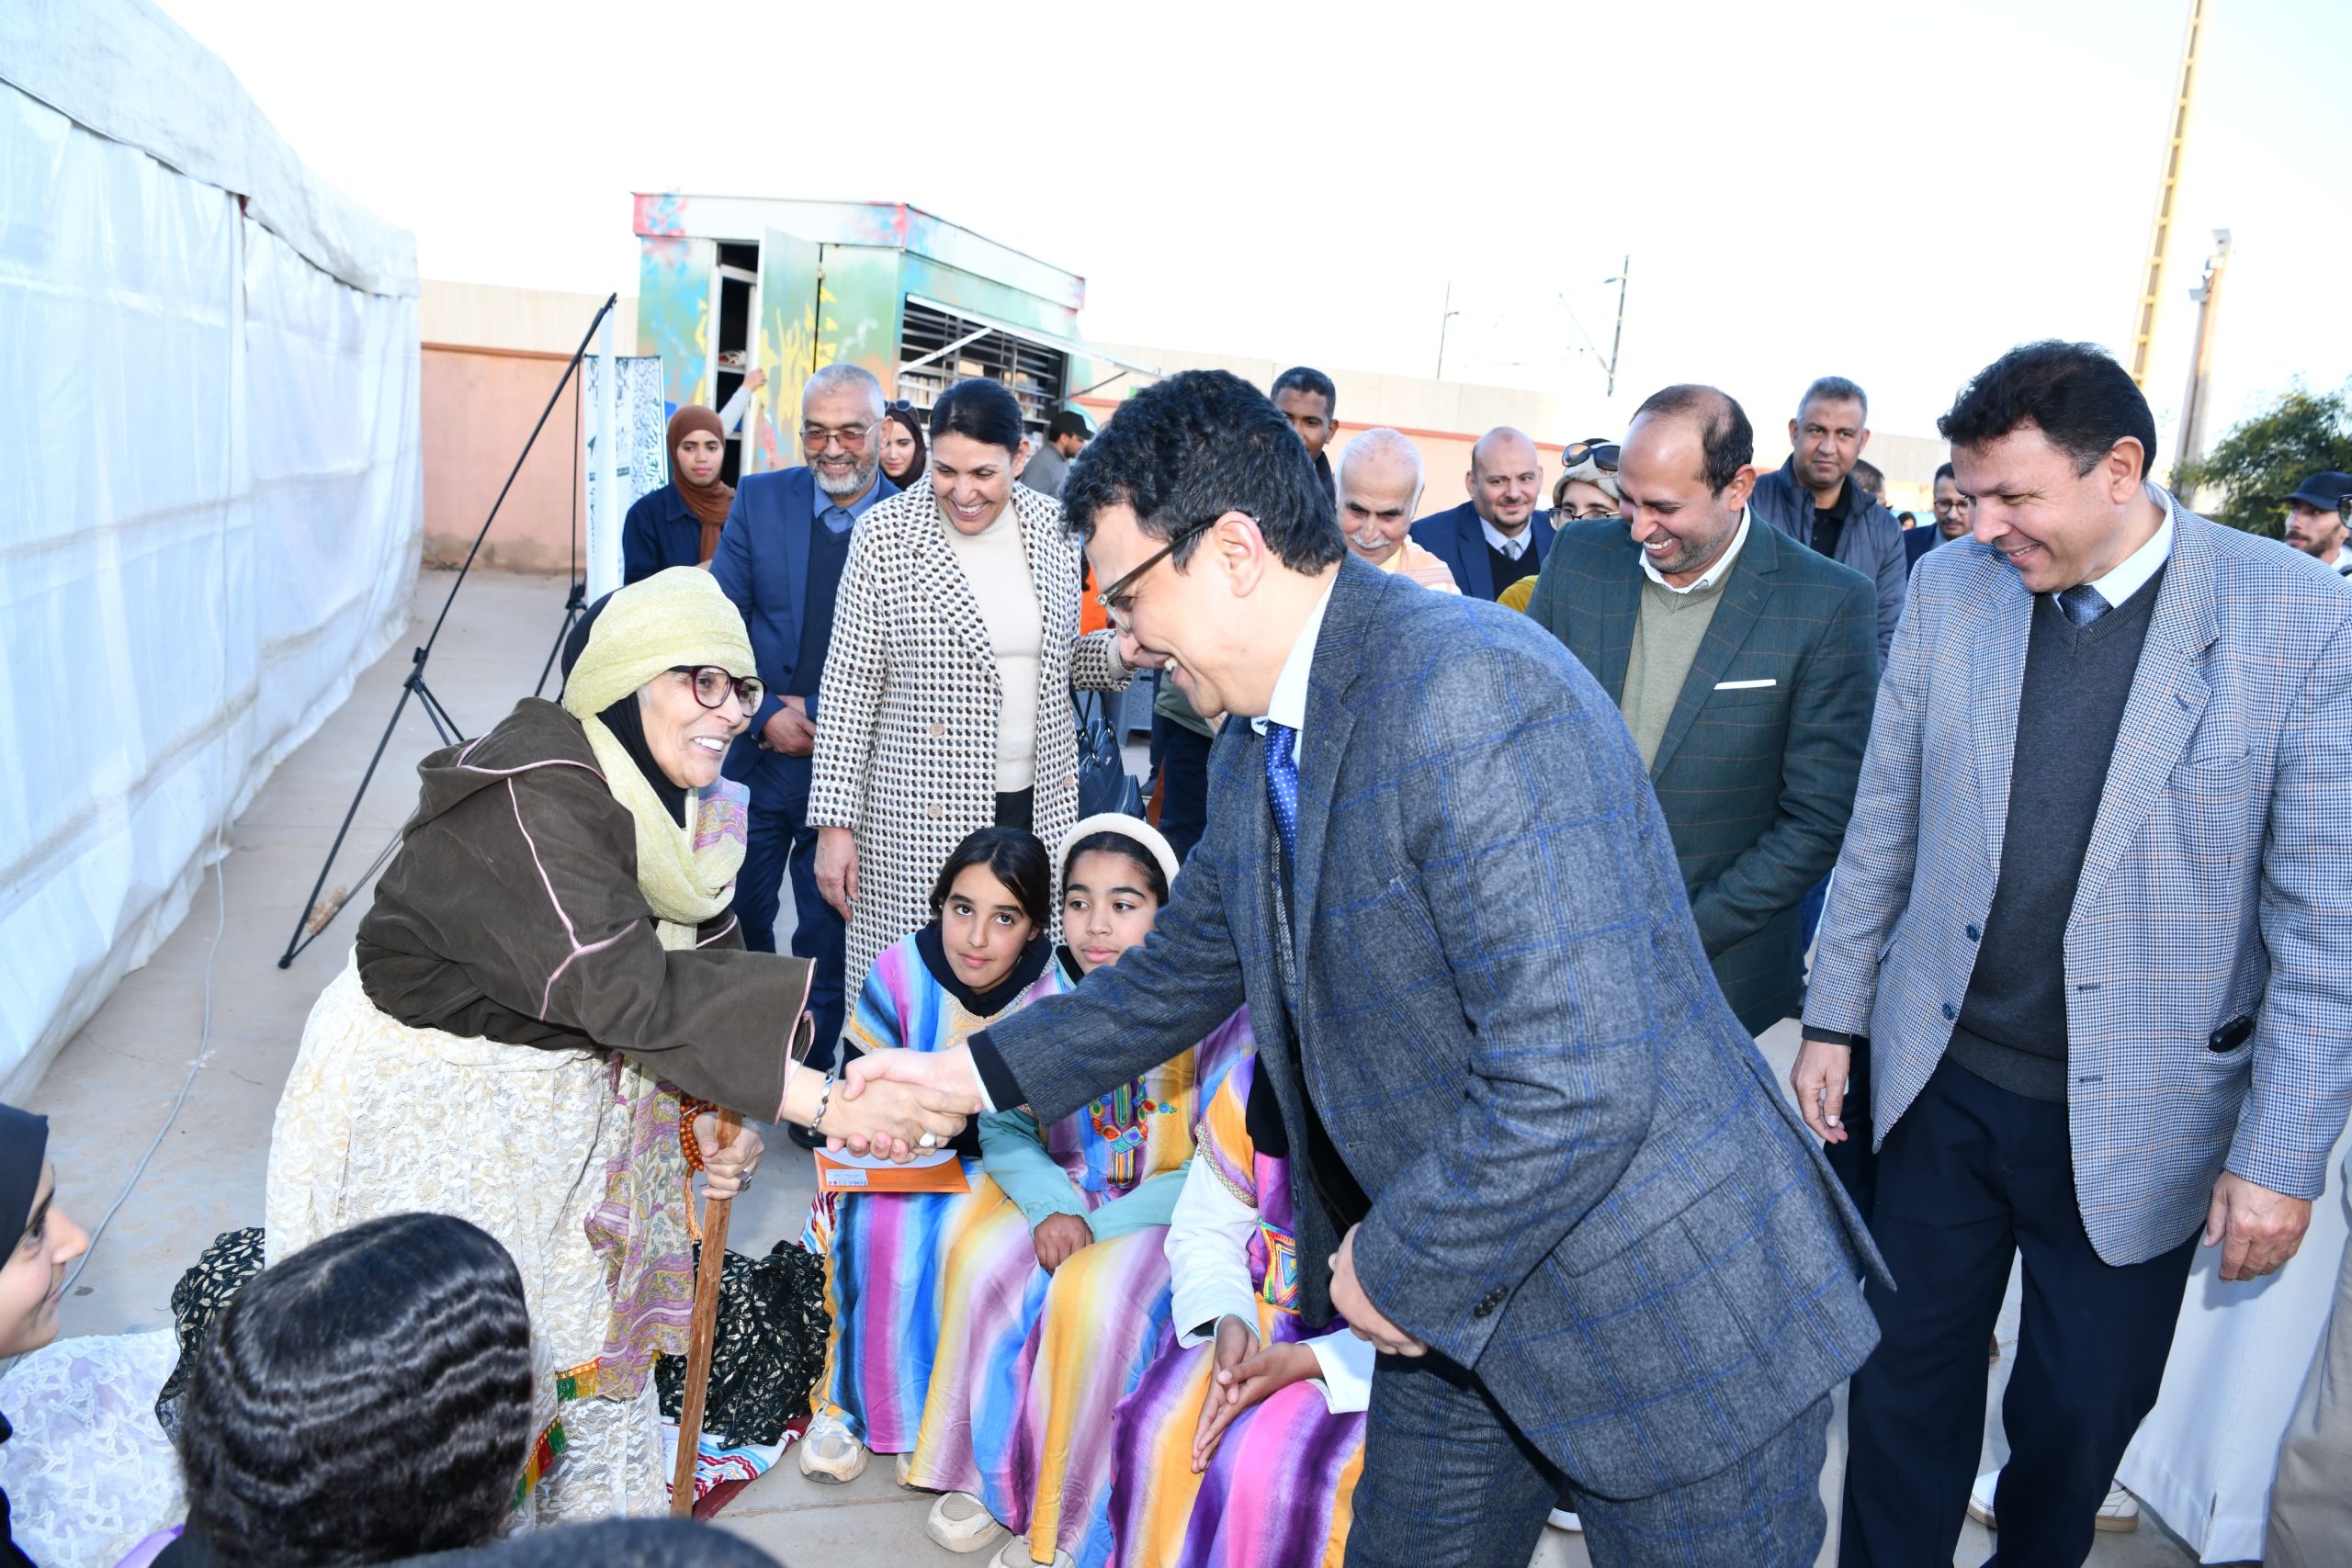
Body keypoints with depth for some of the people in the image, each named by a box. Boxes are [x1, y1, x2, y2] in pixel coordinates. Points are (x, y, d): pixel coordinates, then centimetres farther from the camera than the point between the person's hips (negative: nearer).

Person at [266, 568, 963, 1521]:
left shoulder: (676, 802, -2)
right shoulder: (533, 791, -30)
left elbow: (703, 964, 0)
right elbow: (621, 986, -38)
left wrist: (716, 1112, -17)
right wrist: (821, 1101, -41)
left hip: (566, 1103, 8)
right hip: (431, 1105, -8)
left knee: (596, 1336, 17)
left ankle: (601, 1522, 36)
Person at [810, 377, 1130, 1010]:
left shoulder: (1053, 526, 4)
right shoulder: (887, 533, -8)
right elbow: (848, 689, -5)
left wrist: (1122, 652, -5)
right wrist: (834, 824, -7)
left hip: (1040, 808, 4)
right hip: (921, 814, -3)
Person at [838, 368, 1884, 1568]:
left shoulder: (1472, 690, -28)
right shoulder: (1254, 750, 4)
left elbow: (1576, 1087, -32)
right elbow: (1179, 978, 20)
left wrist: (1400, 1273, -17)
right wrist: (975, 1069, 15)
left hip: (1667, 1314, -8)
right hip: (1459, 1303, 9)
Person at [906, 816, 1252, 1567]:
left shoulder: (1213, 1012, -19)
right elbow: (1005, 1128, 0)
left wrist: (1100, 1227, -22)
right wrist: (1051, 1208, -20)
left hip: (1170, 1213, -4)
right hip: (1066, 1194, 4)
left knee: (1092, 1296, -29)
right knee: (983, 1262, -21)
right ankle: (985, 1471, 1)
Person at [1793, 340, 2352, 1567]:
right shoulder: (1950, 589, -3)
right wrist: (1835, 1017, 7)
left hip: (2135, 1118, -2)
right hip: (1940, 1082, 2)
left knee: (2082, 1414, 16)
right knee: (1906, 1383, 15)